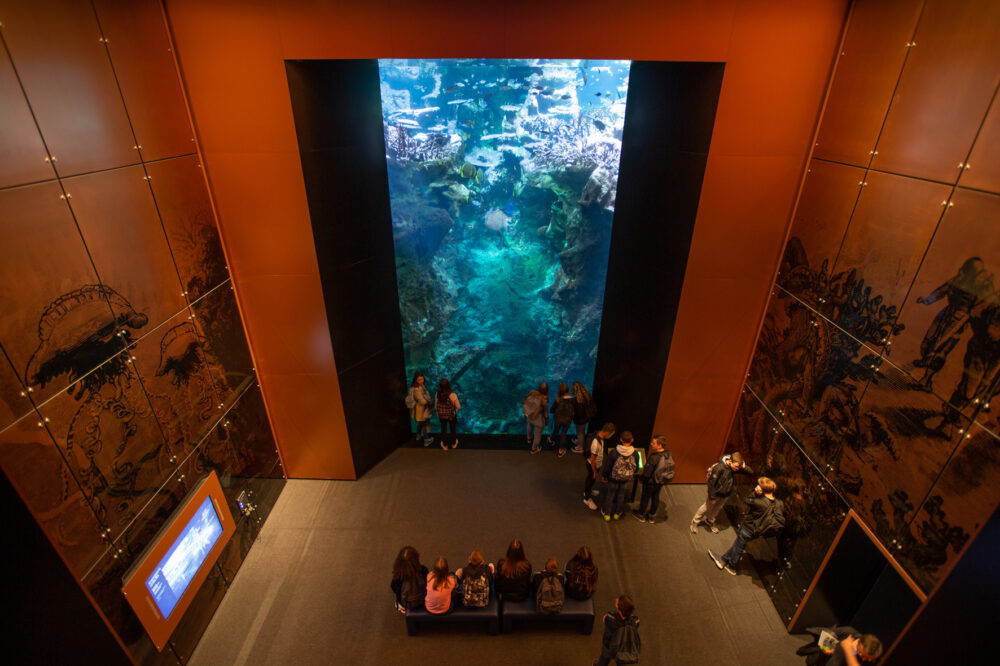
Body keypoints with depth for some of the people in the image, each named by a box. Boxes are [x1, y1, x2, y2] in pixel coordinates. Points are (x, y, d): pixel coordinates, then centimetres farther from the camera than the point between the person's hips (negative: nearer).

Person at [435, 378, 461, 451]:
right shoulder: (452, 394, -28)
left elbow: (436, 406, -3)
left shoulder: (437, 394, -17)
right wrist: (457, 402, 2)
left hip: (441, 415, 2)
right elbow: (458, 407, -19)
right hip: (452, 415, -2)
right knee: (453, 429, 23)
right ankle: (454, 444, 44)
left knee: (443, 430, 22)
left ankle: (445, 445, 39)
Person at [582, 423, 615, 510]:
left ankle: (587, 491, 56)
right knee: (591, 479, 15)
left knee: (590, 479, 30)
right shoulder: (596, 443, -41)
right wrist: (595, 472, -16)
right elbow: (592, 460, -29)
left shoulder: (599, 434, -14)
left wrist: (602, 460, 21)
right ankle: (587, 499, 39)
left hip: (597, 463, 8)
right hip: (593, 465, -8)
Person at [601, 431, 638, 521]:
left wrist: (603, 475, 2)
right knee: (621, 494, 26)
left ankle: (607, 514, 37)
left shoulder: (613, 452, -28)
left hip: (614, 477, -2)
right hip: (626, 479, 2)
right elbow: (635, 468, -5)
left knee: (610, 494, 20)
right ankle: (617, 513, 43)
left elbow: (607, 467, -16)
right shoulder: (635, 454, -21)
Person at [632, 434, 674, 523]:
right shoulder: (670, 455, -16)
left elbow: (646, 473, -28)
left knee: (645, 497, 18)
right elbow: (670, 469, 0)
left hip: (650, 482, -6)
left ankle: (641, 515, 40)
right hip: (661, 482, 6)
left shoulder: (654, 458, -36)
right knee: (655, 497, 25)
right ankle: (652, 517, 44)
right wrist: (663, 477, 15)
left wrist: (641, 479, -9)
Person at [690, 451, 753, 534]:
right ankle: (695, 522, 37)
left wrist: (744, 466, -32)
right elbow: (711, 482, -27)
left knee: (717, 508, 26)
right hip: (716, 493, -5)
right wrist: (712, 497, -19)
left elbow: (751, 472, -12)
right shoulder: (719, 467, -35)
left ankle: (710, 521, 52)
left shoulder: (736, 468, -17)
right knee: (706, 507, 15)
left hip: (726, 494, 5)